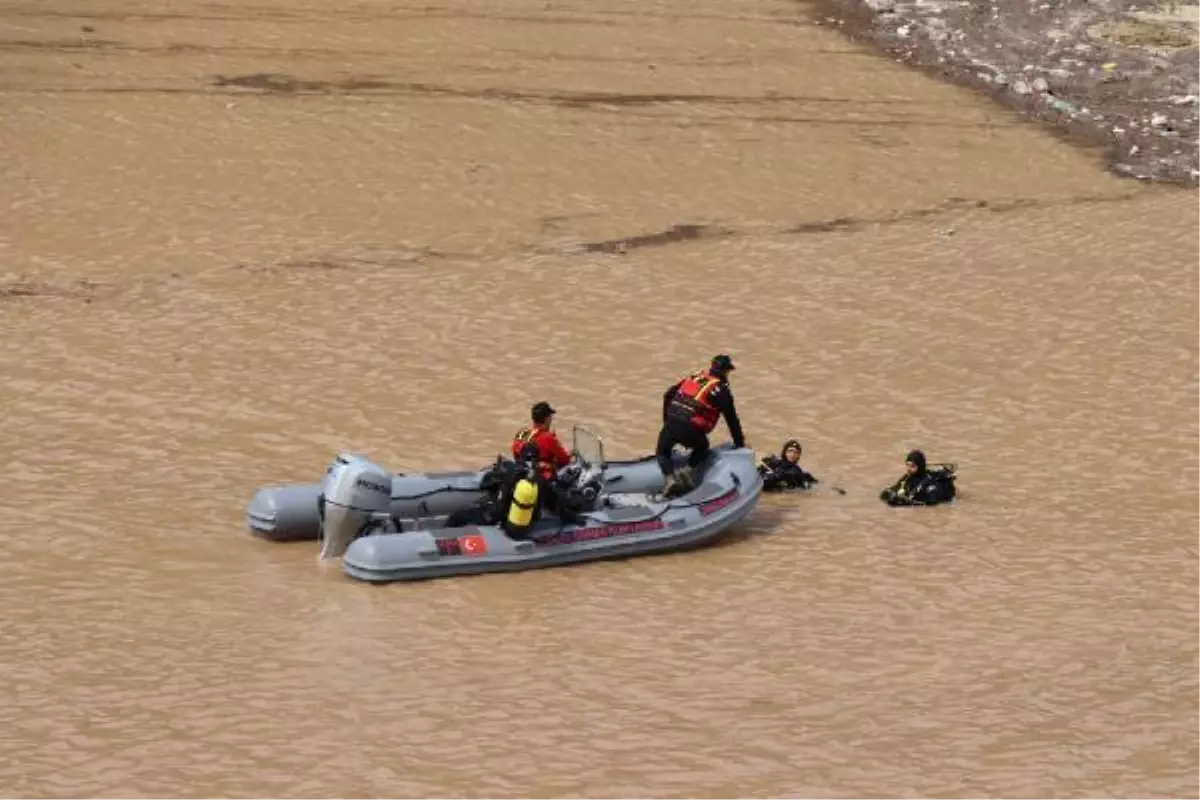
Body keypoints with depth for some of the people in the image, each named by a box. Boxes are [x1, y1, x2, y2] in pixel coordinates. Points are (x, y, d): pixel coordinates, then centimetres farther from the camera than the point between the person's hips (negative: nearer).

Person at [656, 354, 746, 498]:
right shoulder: (722, 390, 6)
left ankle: (669, 477, -3)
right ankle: (688, 469, 5)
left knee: (662, 451, 24)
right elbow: (732, 420, 8)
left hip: (671, 425, 2)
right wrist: (740, 444, 19)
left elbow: (668, 395, 19)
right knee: (702, 448, 30)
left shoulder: (694, 377, 19)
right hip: (692, 431, -2)